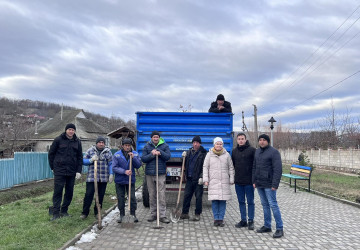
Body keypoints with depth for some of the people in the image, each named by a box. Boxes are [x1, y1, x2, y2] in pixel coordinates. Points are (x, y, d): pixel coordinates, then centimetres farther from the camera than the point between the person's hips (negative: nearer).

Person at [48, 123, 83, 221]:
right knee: (57, 192, -3)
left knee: (69, 192, 8)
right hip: (59, 171, -3)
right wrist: (53, 167, 3)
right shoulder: (58, 140, -2)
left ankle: (64, 211, 21)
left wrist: (79, 171, 2)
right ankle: (56, 213, 3)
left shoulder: (77, 142, 6)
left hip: (72, 172, 3)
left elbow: (80, 157, 9)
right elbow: (51, 154, 5)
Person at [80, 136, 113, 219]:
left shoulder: (108, 152, 6)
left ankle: (97, 212, 23)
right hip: (91, 177, -1)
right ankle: (85, 212, 9)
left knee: (100, 196, 8)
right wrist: (91, 160, -14)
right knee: (89, 195, -4)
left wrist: (111, 174, -5)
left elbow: (110, 164, 4)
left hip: (103, 178, 2)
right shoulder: (90, 150, 4)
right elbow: (83, 161, 5)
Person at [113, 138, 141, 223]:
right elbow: (114, 168, -10)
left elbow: (138, 165, -4)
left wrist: (133, 158, -18)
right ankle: (122, 215, 23)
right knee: (120, 198, 9)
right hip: (119, 180, 0)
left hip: (131, 180, 0)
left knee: (132, 197, 0)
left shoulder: (135, 154, 1)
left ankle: (133, 214, 14)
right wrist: (124, 171, -21)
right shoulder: (117, 155, -6)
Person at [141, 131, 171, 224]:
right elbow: (143, 159, -1)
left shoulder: (164, 146, 6)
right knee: (152, 195, 9)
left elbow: (168, 156, -6)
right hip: (149, 174, 2)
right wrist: (152, 154, -15)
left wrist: (160, 152, -19)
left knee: (161, 195, -5)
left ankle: (162, 216, 0)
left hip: (161, 173, -2)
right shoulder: (147, 146, 8)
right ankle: (153, 214, 19)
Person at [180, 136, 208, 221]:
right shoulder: (189, 151, 12)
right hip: (189, 178, 5)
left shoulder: (203, 153, -5)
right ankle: (185, 213, 19)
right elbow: (185, 164, 19)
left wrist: (202, 177, -15)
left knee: (198, 197, 3)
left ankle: (197, 214, 14)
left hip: (198, 179, -5)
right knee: (186, 196, 9)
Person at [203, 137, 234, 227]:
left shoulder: (227, 155, 8)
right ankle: (216, 219, 10)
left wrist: (231, 179, 6)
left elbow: (231, 168, 12)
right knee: (214, 201, -1)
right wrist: (206, 179, 0)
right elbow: (205, 167, 6)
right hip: (213, 181, -1)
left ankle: (221, 218, 11)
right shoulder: (209, 154, 6)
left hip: (224, 182, 1)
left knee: (223, 201, 1)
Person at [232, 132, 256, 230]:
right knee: (241, 202, 12)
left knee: (250, 202, 5)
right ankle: (243, 220, 22)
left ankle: (251, 221, 15)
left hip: (249, 181, -5)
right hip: (238, 181, 5)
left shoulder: (252, 150, -6)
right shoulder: (234, 151, 10)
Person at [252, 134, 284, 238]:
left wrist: (275, 184, -19)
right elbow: (254, 167, 18)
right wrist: (254, 181, 12)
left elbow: (278, 169, -15)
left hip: (268, 184, -7)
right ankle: (267, 226, 23)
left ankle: (279, 229, 2)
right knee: (265, 205, 14)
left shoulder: (274, 152, -10)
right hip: (259, 184, 7)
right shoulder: (257, 151, 13)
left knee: (273, 205, -6)